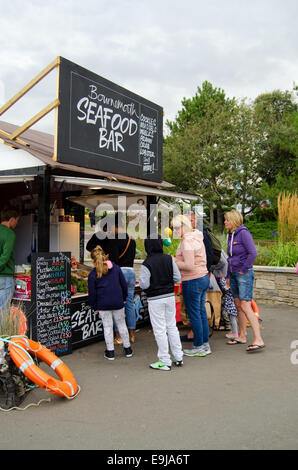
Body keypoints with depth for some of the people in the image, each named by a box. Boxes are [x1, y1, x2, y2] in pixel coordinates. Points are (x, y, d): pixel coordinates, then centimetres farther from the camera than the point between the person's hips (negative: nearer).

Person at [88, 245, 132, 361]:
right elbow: (124, 284, 8)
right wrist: (123, 298, 20)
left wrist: (94, 307, 8)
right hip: (118, 302, 3)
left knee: (107, 327, 7)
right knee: (121, 324, 14)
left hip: (103, 304, -3)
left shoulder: (93, 274, -5)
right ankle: (127, 349, 24)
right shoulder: (116, 268, 4)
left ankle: (110, 352, 12)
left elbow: (92, 293, -3)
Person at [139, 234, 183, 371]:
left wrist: (141, 279, 4)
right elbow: (177, 278, 1)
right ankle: (178, 357, 22)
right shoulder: (169, 259, -1)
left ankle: (165, 361, 9)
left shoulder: (146, 264, -15)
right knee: (172, 326, 16)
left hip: (155, 299, -5)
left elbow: (144, 285, -16)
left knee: (160, 330, 3)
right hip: (170, 296, 5)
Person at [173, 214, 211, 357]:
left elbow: (189, 266, -24)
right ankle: (205, 344, 24)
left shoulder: (187, 241, -19)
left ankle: (199, 347, 11)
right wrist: (177, 261, 11)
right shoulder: (197, 237, 12)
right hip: (203, 277, 10)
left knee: (194, 314, 1)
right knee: (201, 312, 15)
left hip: (192, 281, -10)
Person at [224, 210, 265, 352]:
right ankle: (242, 336, 22)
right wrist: (228, 276, 19)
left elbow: (253, 253, -21)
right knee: (238, 306, 12)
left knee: (245, 306, -13)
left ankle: (258, 340, -10)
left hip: (244, 274, -9)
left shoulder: (243, 233, -13)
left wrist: (244, 269, -14)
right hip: (234, 274, 9)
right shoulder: (231, 235, 14)